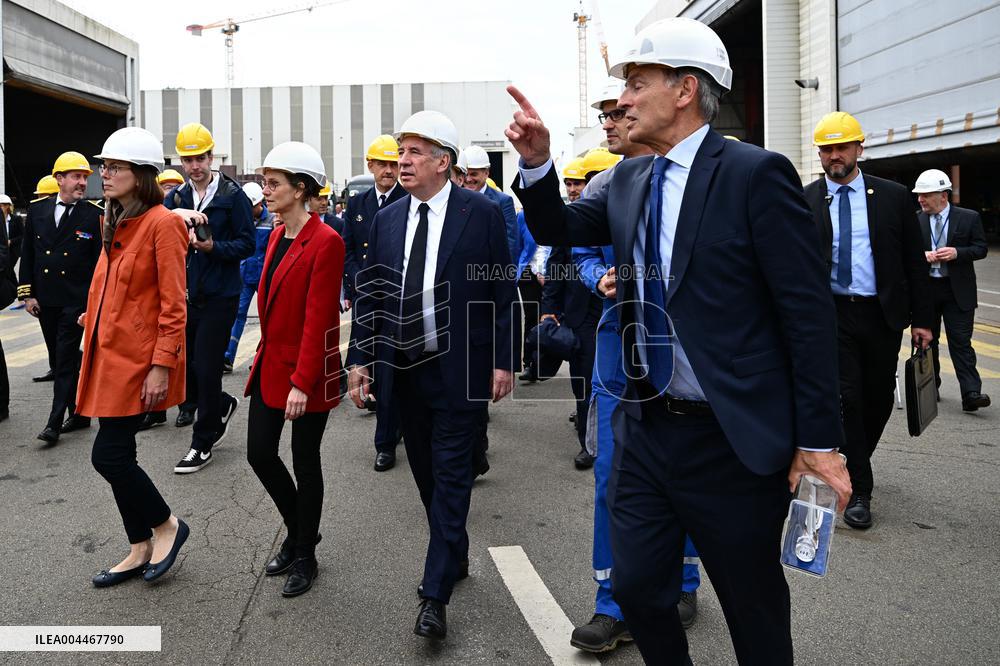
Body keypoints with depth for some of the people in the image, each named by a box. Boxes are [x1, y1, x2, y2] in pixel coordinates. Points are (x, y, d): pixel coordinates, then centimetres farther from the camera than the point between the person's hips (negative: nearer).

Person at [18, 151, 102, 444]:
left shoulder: (95, 214, -5)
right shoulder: (37, 210, 7)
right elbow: (27, 254, 10)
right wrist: (27, 293, 5)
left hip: (76, 300, -5)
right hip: (45, 300, 5)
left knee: (66, 360, -6)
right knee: (59, 360, 11)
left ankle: (55, 422, -1)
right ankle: (78, 414, 23)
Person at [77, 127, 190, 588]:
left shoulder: (161, 224, -13)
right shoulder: (115, 223, 13)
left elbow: (173, 305, -16)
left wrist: (161, 365, -19)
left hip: (137, 359, -9)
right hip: (109, 355, 9)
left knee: (108, 455, -7)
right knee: (118, 455, 11)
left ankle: (166, 525, 15)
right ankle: (141, 550, 25)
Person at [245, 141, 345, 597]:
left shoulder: (325, 242, -16)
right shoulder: (277, 236, 9)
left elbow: (318, 319, -20)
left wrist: (302, 383, -21)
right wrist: (265, 355, 13)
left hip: (308, 370, -7)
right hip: (271, 362, 8)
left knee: (305, 460, 5)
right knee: (259, 453, 10)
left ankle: (305, 556, 23)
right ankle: (297, 530, 33)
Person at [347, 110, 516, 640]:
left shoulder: (482, 213, -6)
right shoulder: (386, 219, 7)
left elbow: (502, 292, -6)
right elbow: (369, 295, 8)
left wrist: (503, 361, -9)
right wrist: (360, 358, 3)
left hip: (460, 368, -5)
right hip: (404, 368, 5)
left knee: (451, 474, -2)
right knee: (426, 471, 15)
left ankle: (435, 594, 3)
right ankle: (455, 556, 35)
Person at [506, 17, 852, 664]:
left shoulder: (756, 173, -12)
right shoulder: (629, 179, 8)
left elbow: (809, 314, -13)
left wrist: (820, 439, -13)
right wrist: (537, 162, -6)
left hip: (733, 441, -6)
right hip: (646, 430, 6)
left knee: (755, 609, 13)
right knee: (636, 586, 15)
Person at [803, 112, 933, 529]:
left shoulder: (893, 196, 4)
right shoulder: (804, 202, 1)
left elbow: (914, 261, 6)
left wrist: (922, 318, 3)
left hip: (882, 315, 2)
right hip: (831, 314, -2)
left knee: (879, 400, 11)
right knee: (846, 399, -4)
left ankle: (854, 464, 36)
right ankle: (858, 490, 8)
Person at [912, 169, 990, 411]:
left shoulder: (969, 218, -1)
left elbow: (981, 248, 0)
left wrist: (958, 252, -17)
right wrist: (922, 255, -15)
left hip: (958, 290, -2)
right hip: (925, 288, 2)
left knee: (961, 341, -5)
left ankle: (971, 394, -7)